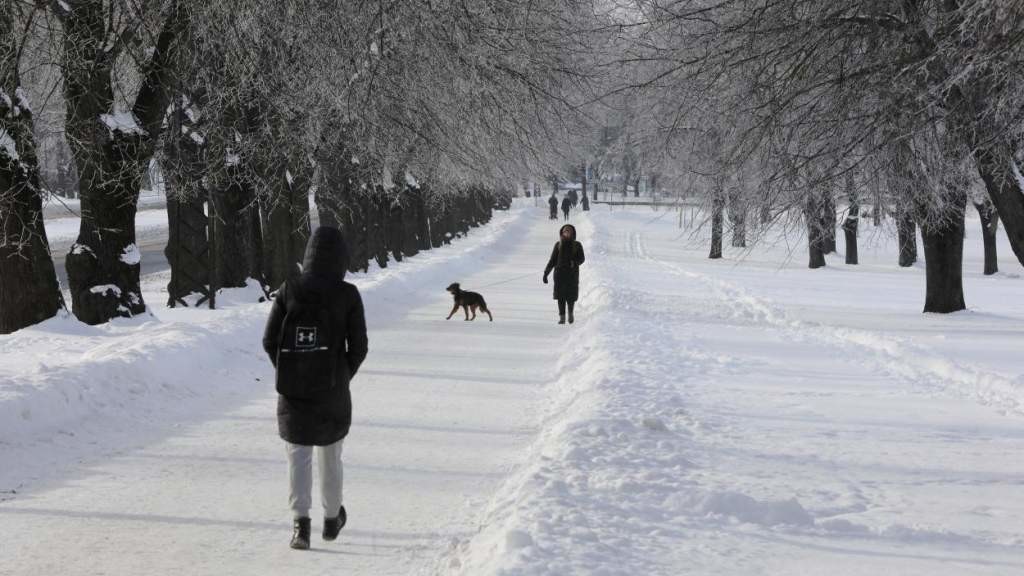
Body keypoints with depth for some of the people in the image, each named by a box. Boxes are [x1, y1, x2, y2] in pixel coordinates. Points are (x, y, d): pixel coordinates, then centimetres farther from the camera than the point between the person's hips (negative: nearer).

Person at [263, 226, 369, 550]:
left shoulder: (289, 290, -4)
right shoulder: (348, 294, -8)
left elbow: (270, 341, -2)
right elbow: (358, 347, -7)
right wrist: (343, 378, 10)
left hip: (293, 391, 0)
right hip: (333, 394, 0)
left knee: (298, 456, 7)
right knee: (330, 456, 18)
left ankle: (300, 521, -10)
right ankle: (332, 518, 34)